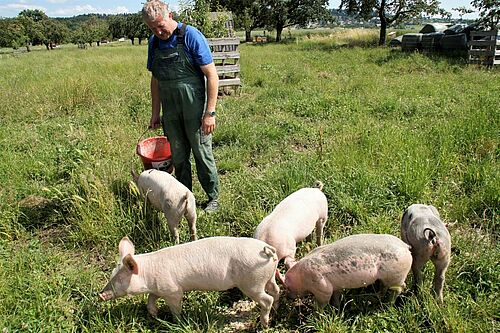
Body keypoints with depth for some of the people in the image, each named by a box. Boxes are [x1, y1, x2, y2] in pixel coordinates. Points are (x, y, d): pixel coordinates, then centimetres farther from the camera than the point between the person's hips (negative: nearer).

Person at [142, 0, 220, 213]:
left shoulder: (191, 36, -12)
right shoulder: (154, 43, 6)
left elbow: (212, 76, -14)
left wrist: (210, 113, -17)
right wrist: (155, 113, 15)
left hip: (194, 109, -5)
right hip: (170, 112, 5)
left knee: (202, 154, 4)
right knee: (178, 157, 13)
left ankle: (213, 198, 20)